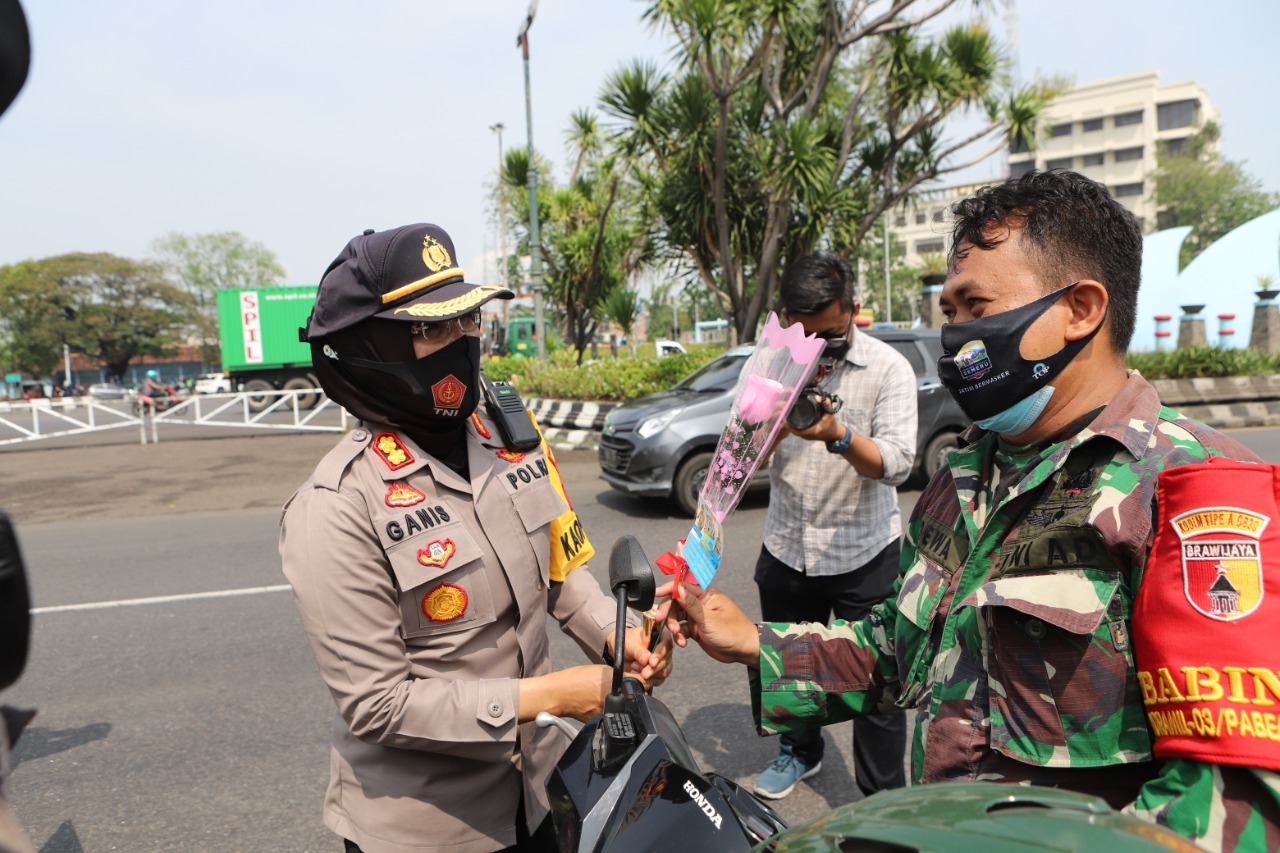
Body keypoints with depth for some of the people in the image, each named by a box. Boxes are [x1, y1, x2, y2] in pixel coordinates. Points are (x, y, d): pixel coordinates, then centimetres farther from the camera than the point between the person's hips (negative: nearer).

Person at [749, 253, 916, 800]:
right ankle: (800, 752, 47)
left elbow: (897, 463, -20)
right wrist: (778, 426, -27)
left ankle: (883, 797, 27)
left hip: (865, 555, -4)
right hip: (786, 549, 4)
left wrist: (839, 436, -38)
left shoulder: (888, 368, -11)